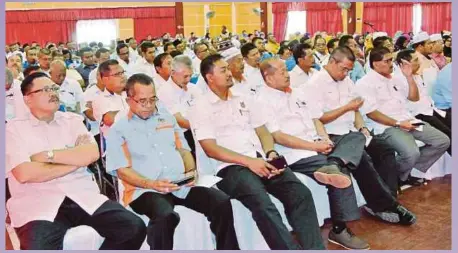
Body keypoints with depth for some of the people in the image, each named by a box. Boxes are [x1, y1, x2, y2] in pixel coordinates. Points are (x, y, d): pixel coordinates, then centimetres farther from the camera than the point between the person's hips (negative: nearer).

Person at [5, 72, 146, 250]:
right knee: (39, 248, -34)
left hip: (83, 197, 4)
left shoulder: (72, 120, 13)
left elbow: (91, 154, -3)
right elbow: (24, 174, -12)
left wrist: (48, 155, -7)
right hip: (37, 205, -3)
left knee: (134, 228, -13)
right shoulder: (14, 128, 4)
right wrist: (75, 161, -5)